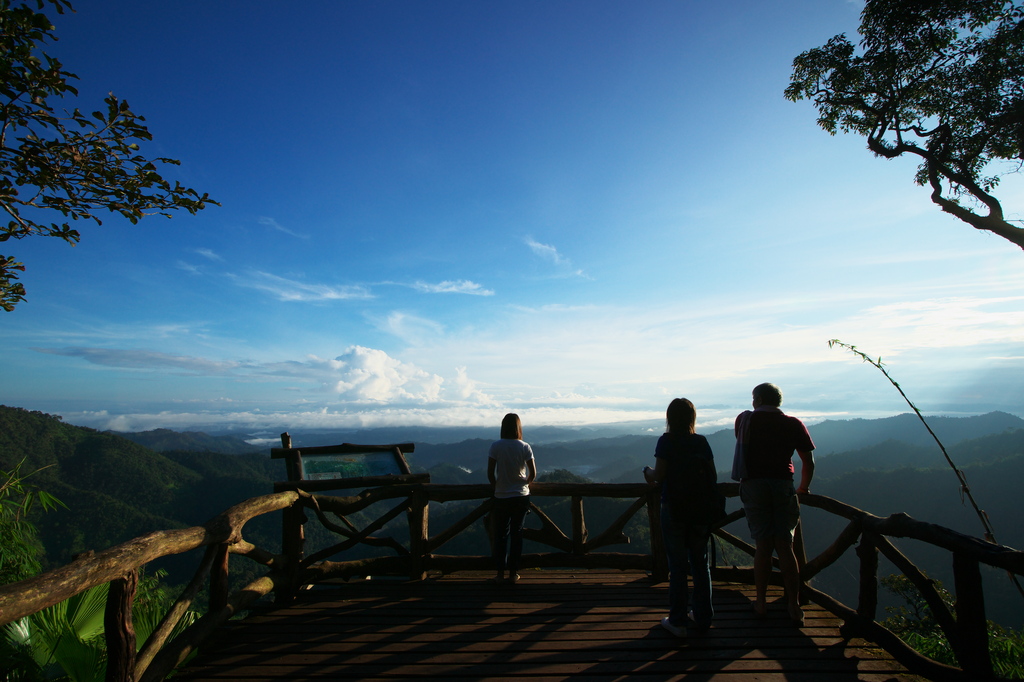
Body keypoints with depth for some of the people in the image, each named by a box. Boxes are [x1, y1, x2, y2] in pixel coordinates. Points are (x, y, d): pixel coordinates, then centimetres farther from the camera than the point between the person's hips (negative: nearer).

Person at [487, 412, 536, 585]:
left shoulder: (496, 446, -10)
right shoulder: (525, 447, -7)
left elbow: (490, 473, -8)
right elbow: (533, 473, -6)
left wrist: (497, 486, 9)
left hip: (501, 497, -1)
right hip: (521, 496, 1)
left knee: (501, 534, 12)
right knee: (517, 534, 12)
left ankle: (500, 573, 17)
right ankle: (513, 573, 19)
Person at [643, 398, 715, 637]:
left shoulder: (666, 441, -11)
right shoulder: (702, 442, 0)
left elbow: (659, 476, -16)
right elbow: (713, 475, 2)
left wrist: (647, 472, 5)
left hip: (673, 508, -4)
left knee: (677, 566, 5)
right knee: (700, 564, 15)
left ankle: (677, 622, 14)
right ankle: (703, 618, 25)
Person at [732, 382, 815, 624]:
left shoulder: (744, 420, 6)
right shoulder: (794, 424, 4)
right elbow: (809, 461, 7)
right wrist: (803, 488, 23)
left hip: (753, 485, 0)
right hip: (783, 486, 0)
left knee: (762, 546, 6)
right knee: (785, 546, 7)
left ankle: (760, 602, 13)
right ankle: (794, 607, 11)